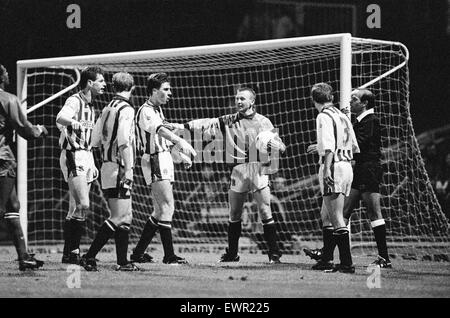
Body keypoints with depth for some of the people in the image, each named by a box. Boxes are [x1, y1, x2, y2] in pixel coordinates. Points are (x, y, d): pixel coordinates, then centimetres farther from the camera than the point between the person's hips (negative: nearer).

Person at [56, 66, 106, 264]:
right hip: (73, 157, -9)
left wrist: (92, 164, 25)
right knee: (82, 206, -18)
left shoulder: (90, 106, 19)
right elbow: (60, 118, -31)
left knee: (75, 210, 8)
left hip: (85, 157, 9)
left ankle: (70, 253, 10)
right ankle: (71, 252, -15)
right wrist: (73, 122, -52)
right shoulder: (75, 101, -9)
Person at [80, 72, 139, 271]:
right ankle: (89, 257, -13)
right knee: (118, 218, -9)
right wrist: (128, 170, -21)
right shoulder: (126, 110, -12)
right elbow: (124, 142, -20)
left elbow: (95, 141, 14)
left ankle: (123, 261, 13)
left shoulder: (107, 109, 13)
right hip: (118, 169, -9)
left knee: (125, 217, 12)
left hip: (107, 166, 9)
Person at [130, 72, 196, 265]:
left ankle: (138, 253, 15)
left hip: (164, 160, 10)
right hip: (155, 161, -10)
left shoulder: (158, 110, 18)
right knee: (167, 207, -14)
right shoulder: (146, 111, -15)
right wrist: (179, 141, -51)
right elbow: (159, 130, -35)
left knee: (160, 212, 10)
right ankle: (169, 255, -13)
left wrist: (182, 154, 21)